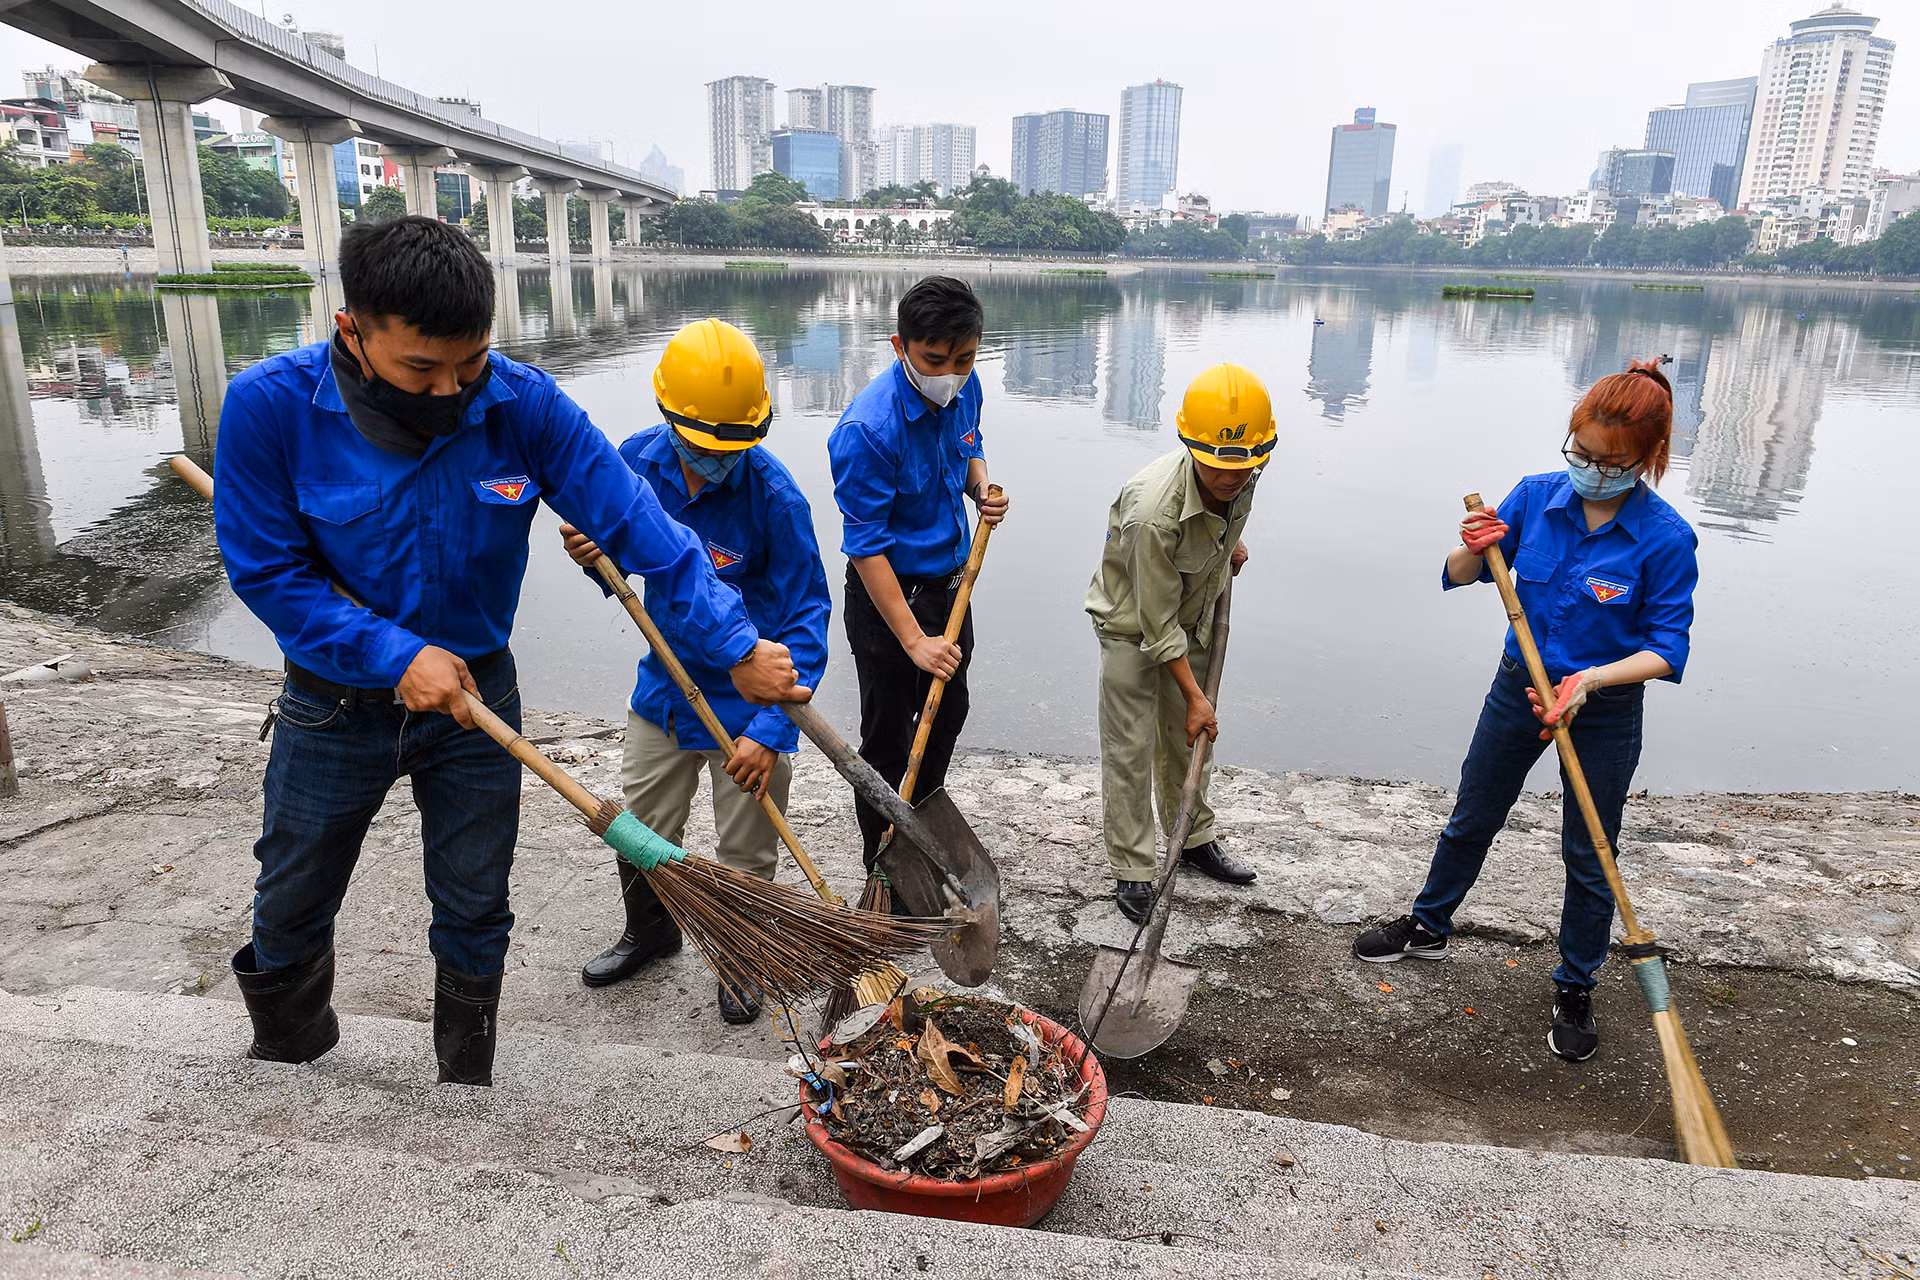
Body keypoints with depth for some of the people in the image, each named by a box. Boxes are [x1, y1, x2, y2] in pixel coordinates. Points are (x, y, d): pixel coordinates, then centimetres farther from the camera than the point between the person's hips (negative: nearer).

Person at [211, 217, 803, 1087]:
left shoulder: (523, 404, -20)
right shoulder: (272, 404, -22)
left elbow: (636, 524, -20)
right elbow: (266, 567, -15)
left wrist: (737, 646, -26)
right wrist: (395, 655, -25)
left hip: (475, 693, 0)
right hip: (335, 699, 0)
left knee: (473, 910, 15)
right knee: (290, 906, 19)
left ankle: (468, 1080, 41)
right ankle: (285, 1055, 50)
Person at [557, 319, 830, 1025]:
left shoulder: (774, 496, -25)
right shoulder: (638, 460, -10)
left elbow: (806, 616, -22)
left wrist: (770, 728, -29)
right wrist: (596, 555, -19)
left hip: (749, 696, -5)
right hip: (666, 682, 5)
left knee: (745, 853, 10)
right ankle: (651, 931, 48)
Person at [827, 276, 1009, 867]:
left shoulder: (965, 388, -7)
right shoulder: (867, 428, -30)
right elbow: (867, 547, -26)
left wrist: (982, 490, -7)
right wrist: (913, 640, -27)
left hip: (952, 581, 8)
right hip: (888, 593, -8)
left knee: (948, 713, 23)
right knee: (888, 736, 4)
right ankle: (884, 866, 24)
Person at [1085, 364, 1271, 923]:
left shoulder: (1242, 475, -20)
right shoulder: (1153, 511, -40)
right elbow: (1157, 624, -30)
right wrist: (1195, 696, -24)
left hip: (1193, 613, 6)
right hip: (1132, 621, -6)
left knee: (1188, 738, 18)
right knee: (1129, 750, -2)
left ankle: (1195, 840, 36)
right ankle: (1132, 872, 12)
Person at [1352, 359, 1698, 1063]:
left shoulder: (1665, 537, -20)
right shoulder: (1536, 496, -10)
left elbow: (1666, 648, -16)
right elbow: (1459, 578, -2)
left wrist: (1589, 681, -31)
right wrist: (1474, 548, -24)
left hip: (1604, 712, -3)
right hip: (1519, 687, 4)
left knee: (1588, 857, 11)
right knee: (1471, 820, 19)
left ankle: (1575, 989, 31)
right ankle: (1428, 927, 42)